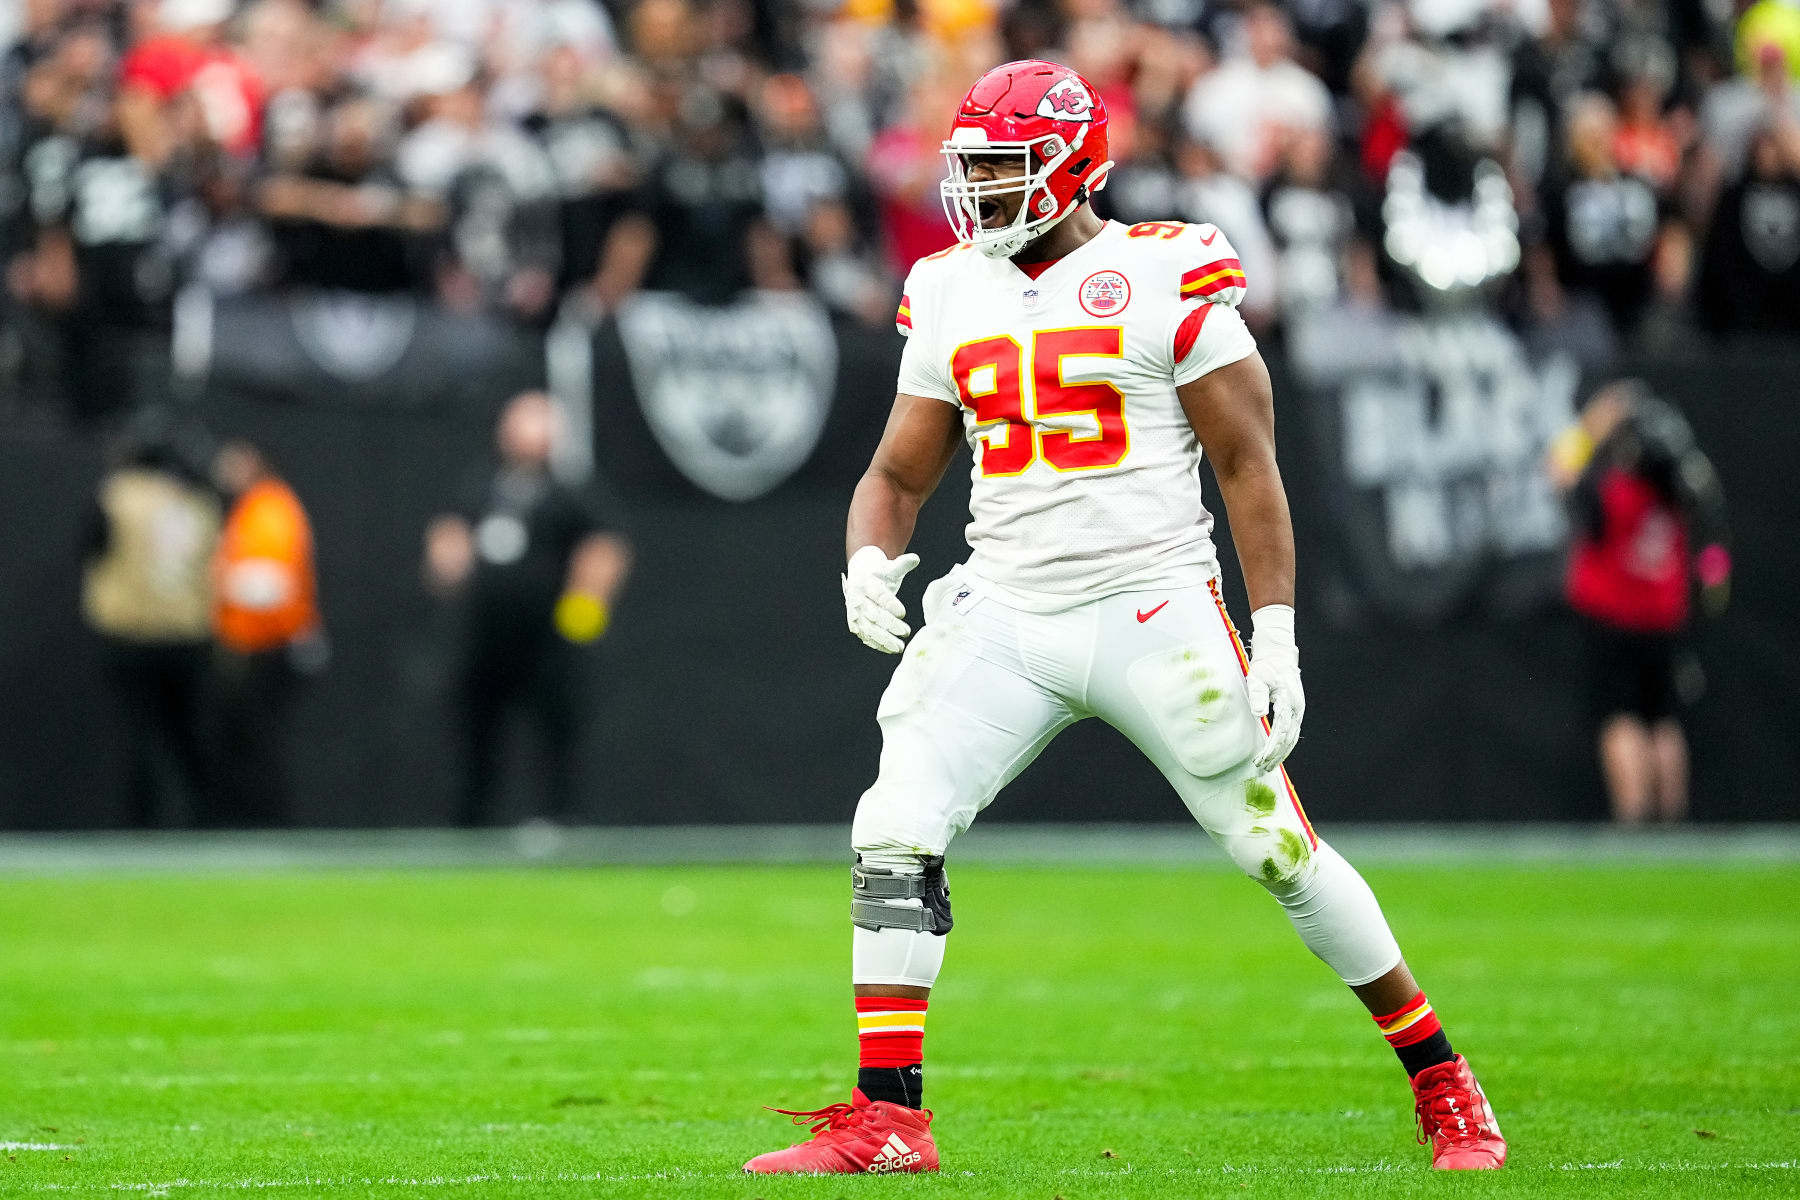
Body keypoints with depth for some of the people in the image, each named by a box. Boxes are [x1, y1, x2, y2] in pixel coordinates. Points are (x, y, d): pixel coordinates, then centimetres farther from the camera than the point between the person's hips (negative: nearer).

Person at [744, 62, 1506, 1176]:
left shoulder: (1167, 279, -7)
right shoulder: (952, 296, 9)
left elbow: (1247, 464, -5)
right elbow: (898, 474, 15)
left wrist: (1276, 632, -11)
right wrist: (869, 562, -6)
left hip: (1155, 613, -4)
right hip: (1006, 614, 4)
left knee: (1281, 852, 0)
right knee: (895, 832, -11)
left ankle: (1442, 1084, 16)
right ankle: (887, 1116, -6)